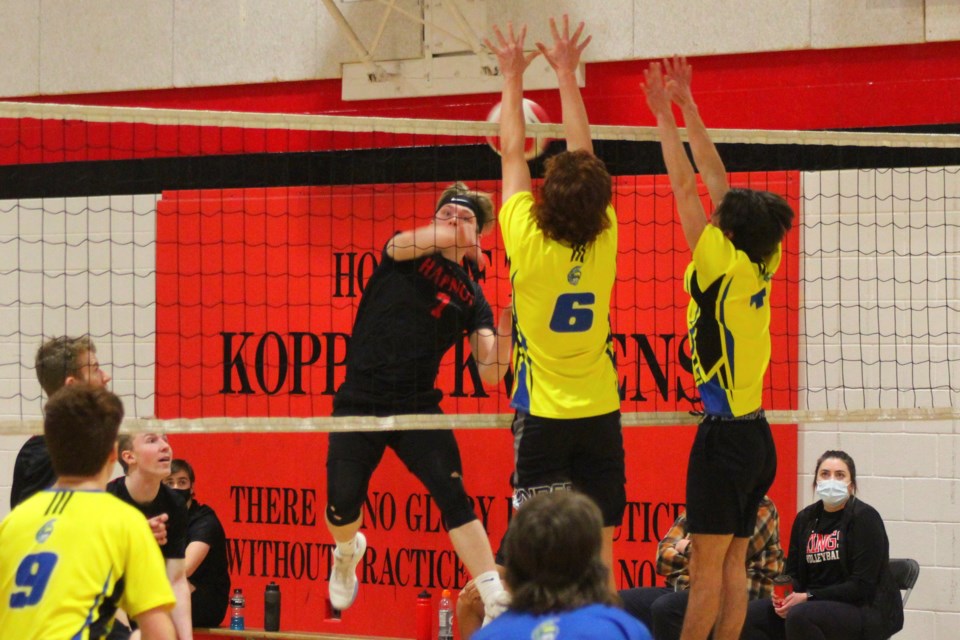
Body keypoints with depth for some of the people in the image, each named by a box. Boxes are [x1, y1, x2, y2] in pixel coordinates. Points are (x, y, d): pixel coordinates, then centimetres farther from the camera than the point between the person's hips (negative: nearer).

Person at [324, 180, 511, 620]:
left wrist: (505, 334, -22)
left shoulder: (471, 299, 4)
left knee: (453, 496, -16)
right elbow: (417, 241, -23)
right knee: (342, 505, -5)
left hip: (417, 406, 0)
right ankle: (347, 554, 33)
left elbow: (491, 373, -7)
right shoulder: (403, 253, 3)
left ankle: (497, 602, -17)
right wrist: (462, 247, -23)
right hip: (359, 402, 0)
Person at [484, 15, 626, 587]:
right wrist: (567, 73, 16)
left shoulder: (529, 244, -13)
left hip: (543, 417, -3)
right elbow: (584, 153, 7)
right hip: (600, 415, 3)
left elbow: (512, 156, 0)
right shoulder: (604, 240, -5)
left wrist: (513, 78, 12)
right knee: (599, 549, 4)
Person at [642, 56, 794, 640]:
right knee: (732, 564, 9)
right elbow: (717, 182, 11)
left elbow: (686, 187, -11)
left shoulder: (724, 266, -14)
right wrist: (687, 106, 14)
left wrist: (664, 113, -4)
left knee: (708, 565, -6)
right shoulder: (760, 267, 5)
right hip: (754, 433, 8)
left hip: (725, 434, -8)